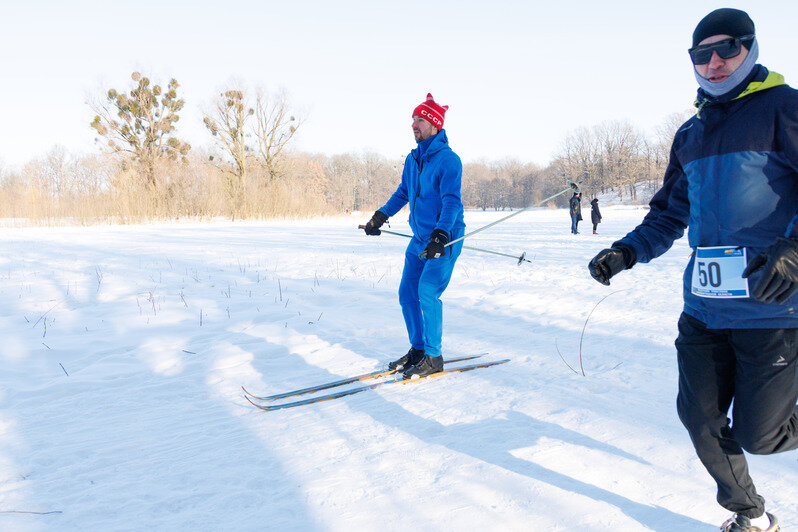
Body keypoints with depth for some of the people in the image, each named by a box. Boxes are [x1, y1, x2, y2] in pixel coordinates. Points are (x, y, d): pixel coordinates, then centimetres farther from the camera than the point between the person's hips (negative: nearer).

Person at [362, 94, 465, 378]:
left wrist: (440, 235, -36)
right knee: (408, 292, 6)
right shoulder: (413, 159, 9)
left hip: (445, 238, -8)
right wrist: (380, 215, 24)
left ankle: (433, 357, -4)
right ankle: (418, 349, 18)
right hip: (420, 238, 8)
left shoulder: (448, 160, -15)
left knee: (427, 292, -16)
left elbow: (451, 202, -25)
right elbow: (403, 192, 24)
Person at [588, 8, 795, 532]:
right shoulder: (691, 135, 15)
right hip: (705, 307, 6)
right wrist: (626, 251, 6)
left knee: (755, 435, -2)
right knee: (700, 419, 8)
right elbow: (670, 214, 21)